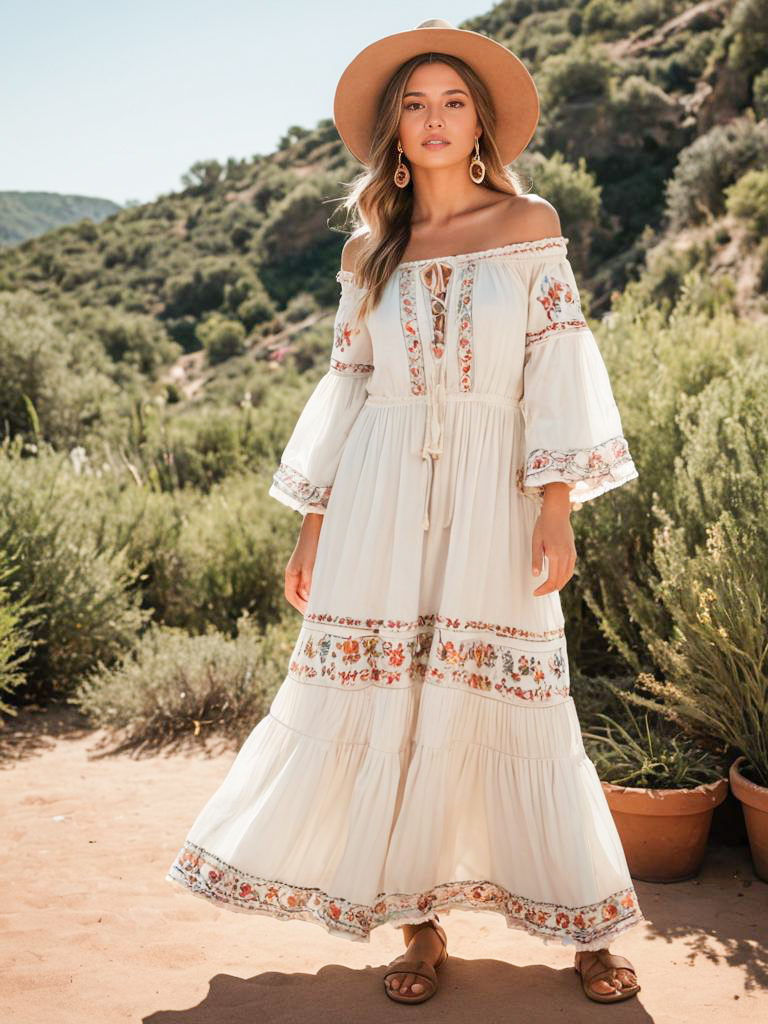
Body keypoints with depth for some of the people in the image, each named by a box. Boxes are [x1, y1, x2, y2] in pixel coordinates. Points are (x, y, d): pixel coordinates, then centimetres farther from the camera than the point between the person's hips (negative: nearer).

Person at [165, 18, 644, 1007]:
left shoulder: (529, 224, 5)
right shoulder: (369, 249, 11)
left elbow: (556, 369, 0)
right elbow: (345, 386, 12)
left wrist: (558, 504, -11)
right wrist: (311, 524, 8)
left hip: (490, 499, -2)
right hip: (383, 500, 2)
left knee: (506, 704, 0)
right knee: (382, 699, 1)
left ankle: (584, 923, 18)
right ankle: (421, 924, 18)